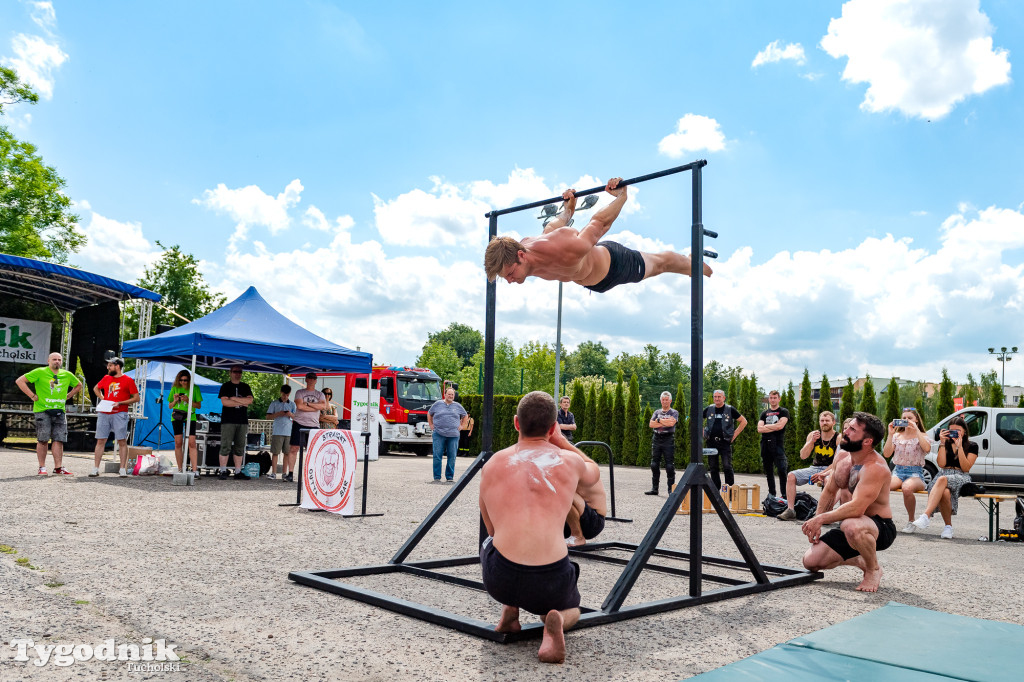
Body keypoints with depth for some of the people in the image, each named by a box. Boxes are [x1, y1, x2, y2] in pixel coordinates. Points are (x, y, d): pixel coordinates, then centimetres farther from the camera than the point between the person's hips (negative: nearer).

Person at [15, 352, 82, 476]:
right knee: (42, 440, -1)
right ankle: (42, 468, 8)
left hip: (59, 411, 4)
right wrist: (32, 395, -8)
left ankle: (58, 468, 3)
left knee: (59, 440, 0)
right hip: (42, 410, -3)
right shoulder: (40, 372, -1)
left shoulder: (67, 375, 11)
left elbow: (78, 385, 28)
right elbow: (19, 381, -4)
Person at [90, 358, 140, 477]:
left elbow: (136, 398, -2)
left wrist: (120, 403, -11)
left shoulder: (128, 380, 0)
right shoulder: (106, 378, 14)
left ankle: (123, 469, 0)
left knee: (122, 441, -4)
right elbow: (96, 388, 32)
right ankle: (95, 469, 8)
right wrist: (102, 398, 12)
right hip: (104, 413, 4)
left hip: (119, 414, -4)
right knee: (100, 441, 3)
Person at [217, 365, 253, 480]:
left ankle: (238, 472, 7)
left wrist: (234, 399, -7)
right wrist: (242, 403, -5)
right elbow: (224, 402, -8)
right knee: (225, 446, -7)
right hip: (228, 421, -3)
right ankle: (223, 471, -3)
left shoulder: (245, 387, 15)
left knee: (240, 447, 4)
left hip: (242, 421, 3)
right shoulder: (226, 386, 6)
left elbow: (250, 400, 0)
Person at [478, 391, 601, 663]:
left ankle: (509, 610, 16)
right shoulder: (569, 462, 5)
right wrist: (561, 441, 36)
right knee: (571, 609, 34)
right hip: (550, 582, -1)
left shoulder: (491, 466, 8)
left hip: (499, 579, 2)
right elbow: (593, 474, 32)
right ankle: (556, 621, -2)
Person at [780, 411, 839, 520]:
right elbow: (803, 456, -1)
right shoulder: (813, 434, 5)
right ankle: (790, 510, -18)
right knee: (791, 476, -15)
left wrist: (822, 474, -23)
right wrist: (812, 441, -15)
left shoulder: (838, 438, -7)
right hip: (814, 467, 5)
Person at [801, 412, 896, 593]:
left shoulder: (875, 468, -26)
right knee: (811, 562, -4)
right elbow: (829, 491, 13)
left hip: (881, 528, -8)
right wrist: (815, 525, 5)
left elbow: (856, 508, -36)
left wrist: (821, 519, -29)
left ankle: (874, 570, -10)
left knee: (851, 526, -43)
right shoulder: (842, 456, 1)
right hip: (850, 525, 8)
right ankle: (860, 560, 21)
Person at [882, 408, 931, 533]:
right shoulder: (897, 436, 14)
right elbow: (886, 454, 2)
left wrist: (916, 430, -14)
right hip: (898, 471, 3)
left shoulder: (922, 436, 7)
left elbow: (927, 449, -17)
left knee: (907, 488, -39)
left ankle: (911, 521, -18)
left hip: (915, 472, -2)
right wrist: (890, 434, -3)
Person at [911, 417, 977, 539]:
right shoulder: (945, 443, 18)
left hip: (961, 479, -2)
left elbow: (966, 468, -3)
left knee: (942, 480, -39)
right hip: (943, 474, 3)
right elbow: (941, 464, 3)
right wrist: (942, 443, -2)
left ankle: (926, 516, -50)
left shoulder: (972, 446, 10)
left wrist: (959, 447, -9)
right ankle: (948, 527, -24)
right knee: (945, 492, -37)